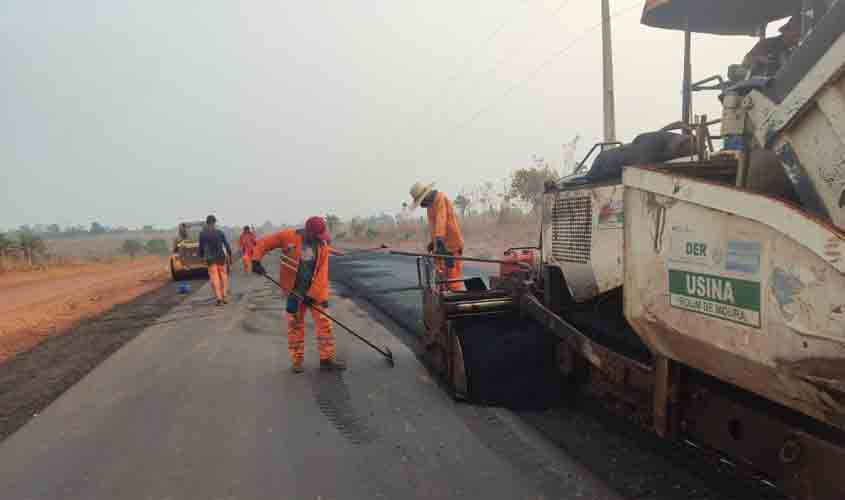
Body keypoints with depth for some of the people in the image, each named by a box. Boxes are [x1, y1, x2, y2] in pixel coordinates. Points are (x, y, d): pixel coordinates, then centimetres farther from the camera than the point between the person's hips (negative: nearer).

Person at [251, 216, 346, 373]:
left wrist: (312, 294, -15)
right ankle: (297, 360, 19)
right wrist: (256, 260, -19)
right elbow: (263, 243, -6)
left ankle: (327, 358, 7)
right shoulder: (289, 236, -13)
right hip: (295, 290, -1)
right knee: (295, 324, 7)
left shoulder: (323, 246, -7)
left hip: (315, 291, 1)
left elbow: (322, 273, -10)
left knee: (324, 323, -1)